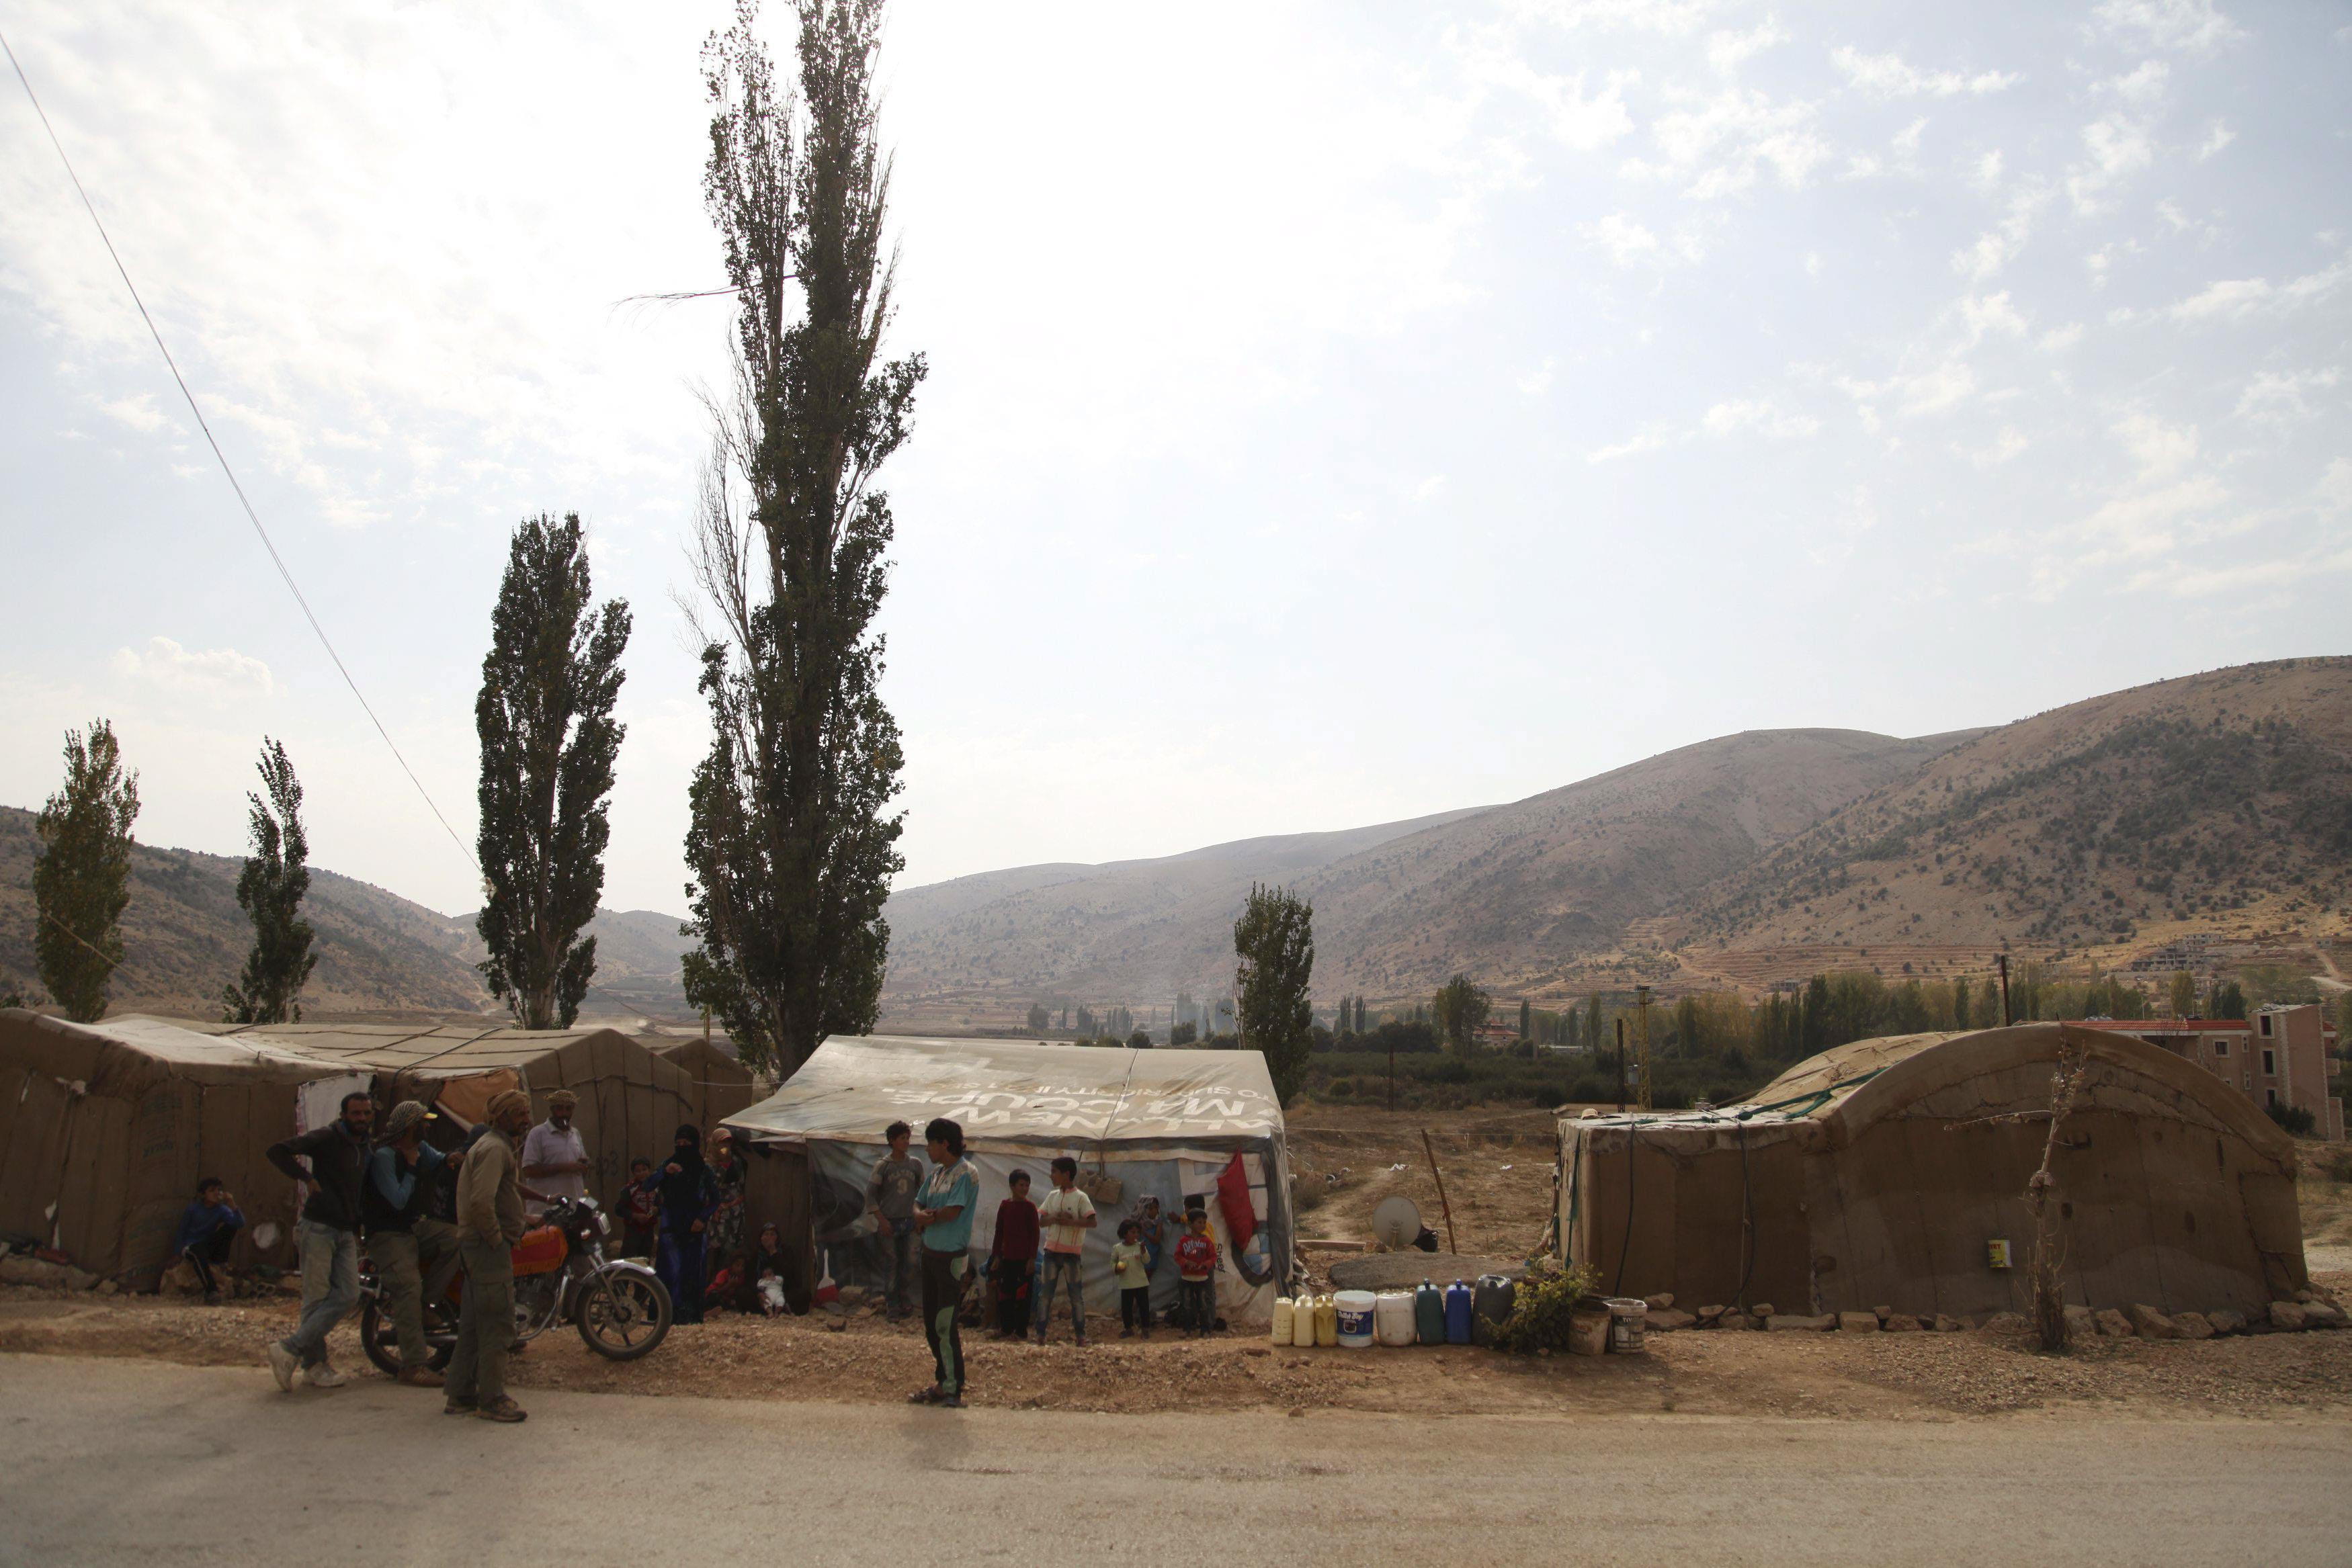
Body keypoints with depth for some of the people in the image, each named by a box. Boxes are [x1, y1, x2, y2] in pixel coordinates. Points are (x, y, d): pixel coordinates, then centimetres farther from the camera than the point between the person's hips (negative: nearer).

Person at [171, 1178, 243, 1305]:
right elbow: (181, 1232, -3)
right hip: (191, 1246, -3)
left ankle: (219, 1263, -12)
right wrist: (177, 1254, -7)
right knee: (199, 1252, -41)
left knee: (230, 1227, -22)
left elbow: (241, 1224, -22)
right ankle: (211, 1292, -48)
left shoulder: (222, 1210, -6)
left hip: (209, 1246, 3)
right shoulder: (192, 1210, -9)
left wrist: (233, 1206, -33)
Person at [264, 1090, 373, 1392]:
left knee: (348, 1296, -6)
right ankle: (314, 1365, 2)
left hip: (346, 1232, 7)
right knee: (317, 1298, -5)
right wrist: (307, 1178, -18)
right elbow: (277, 1151, -15)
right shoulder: (327, 1138, -8)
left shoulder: (365, 1147, 16)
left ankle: (291, 1350, -3)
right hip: (319, 1228, -7)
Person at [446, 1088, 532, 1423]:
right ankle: (491, 1399, -3)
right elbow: (481, 1201, -26)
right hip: (489, 1245, -11)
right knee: (497, 1321, -7)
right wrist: (497, 1238, -18)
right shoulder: (494, 1148, -14)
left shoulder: (502, 1146, 20)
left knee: (474, 1322, 14)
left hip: (476, 1244, 11)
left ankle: (461, 1396, 20)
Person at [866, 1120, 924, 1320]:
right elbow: (870, 1195, -5)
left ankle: (905, 1300, 17)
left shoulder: (916, 1164, 4)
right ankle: (892, 1307, 13)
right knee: (892, 1264, 2)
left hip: (911, 1221, 2)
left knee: (913, 1262, -3)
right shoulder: (882, 1165, -5)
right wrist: (881, 1220, -10)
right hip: (890, 1223, -2)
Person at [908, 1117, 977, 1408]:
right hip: (931, 1253, 9)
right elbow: (918, 1206, 13)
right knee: (931, 1322, 13)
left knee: (945, 1326, -8)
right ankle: (943, 1382, 23)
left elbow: (952, 1212, -21)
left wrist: (927, 1216, -4)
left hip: (952, 1256, -9)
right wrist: (923, 1215, -10)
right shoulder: (936, 1173, 13)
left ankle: (952, 1389, -1)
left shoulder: (966, 1174, -13)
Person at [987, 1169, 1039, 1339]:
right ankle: (1006, 1329, 14)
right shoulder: (1005, 1206, 6)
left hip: (1025, 1259, -4)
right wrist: (996, 1256, 9)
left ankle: (1021, 1331, 7)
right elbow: (999, 1232, 11)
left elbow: (1035, 1234, -5)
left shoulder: (1030, 1207, -4)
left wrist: (1032, 1259, -9)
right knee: (1005, 1295, 5)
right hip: (1008, 1258, 4)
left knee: (1023, 1295, -1)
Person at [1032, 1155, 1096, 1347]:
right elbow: (1041, 1220, 7)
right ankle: (1041, 1333, 7)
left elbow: (1092, 1222, -12)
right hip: (1052, 1251, 4)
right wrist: (1054, 1218, -13)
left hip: (1072, 1252, -4)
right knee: (1045, 1293, 3)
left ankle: (1081, 1335, 5)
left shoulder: (1080, 1198, -5)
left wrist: (1070, 1222, -22)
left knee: (1076, 1294, 0)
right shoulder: (1052, 1196, 10)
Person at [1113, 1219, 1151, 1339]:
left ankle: (1145, 1329, 16)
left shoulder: (1140, 1246, -4)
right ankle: (1128, 1329, 21)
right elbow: (1112, 1263, 8)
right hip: (1126, 1284, 0)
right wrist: (1116, 1268, -13)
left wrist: (1143, 1250, -30)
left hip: (1141, 1283, 0)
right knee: (1126, 1307, 6)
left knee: (1144, 1306, 4)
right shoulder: (1117, 1248, -3)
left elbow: (1147, 1261, -14)